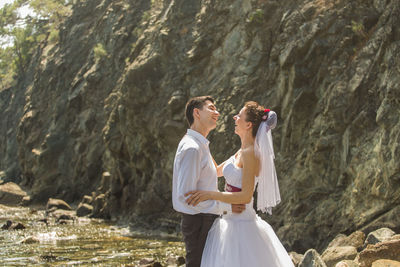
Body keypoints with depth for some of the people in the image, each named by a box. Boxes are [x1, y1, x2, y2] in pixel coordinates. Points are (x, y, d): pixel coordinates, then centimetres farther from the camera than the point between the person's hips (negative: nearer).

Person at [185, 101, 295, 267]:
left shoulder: (250, 154, -19)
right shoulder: (242, 152, 10)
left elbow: (246, 196, -25)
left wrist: (210, 194, -31)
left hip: (240, 225, -10)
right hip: (231, 221, 10)